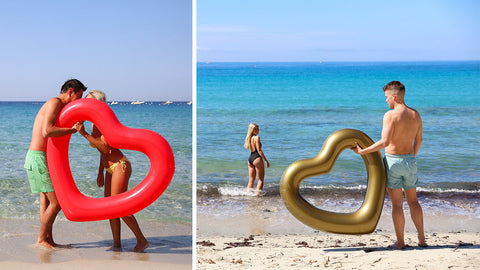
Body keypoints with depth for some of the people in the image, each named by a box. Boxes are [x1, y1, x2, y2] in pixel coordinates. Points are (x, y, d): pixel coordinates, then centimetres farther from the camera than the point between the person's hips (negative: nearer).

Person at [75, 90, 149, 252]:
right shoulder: (94, 124, 13)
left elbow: (105, 147, -24)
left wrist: (84, 134, -26)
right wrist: (100, 172, 22)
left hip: (120, 166, -10)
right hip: (111, 169, 10)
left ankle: (141, 240, -1)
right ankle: (117, 243, 11)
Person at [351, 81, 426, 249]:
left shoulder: (390, 115, -15)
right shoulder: (416, 115, 5)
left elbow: (384, 142, -23)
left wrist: (362, 151, -15)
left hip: (392, 160, -6)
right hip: (410, 161, 6)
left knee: (397, 204, 1)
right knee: (413, 201, 17)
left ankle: (400, 242, 7)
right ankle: (422, 239, 20)